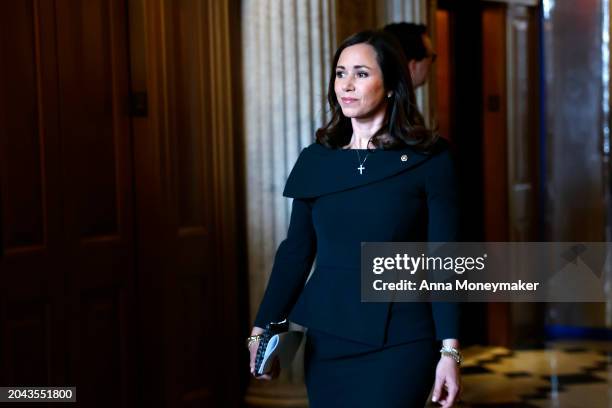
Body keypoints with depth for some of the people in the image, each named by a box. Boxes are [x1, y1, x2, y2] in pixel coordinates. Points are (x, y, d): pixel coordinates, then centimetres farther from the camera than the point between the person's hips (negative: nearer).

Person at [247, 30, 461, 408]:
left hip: (399, 342, -4)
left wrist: (450, 350, -13)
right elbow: (295, 252, 8)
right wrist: (261, 330, 3)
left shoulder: (429, 160, -5)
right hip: (327, 338, 4)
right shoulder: (315, 160, 6)